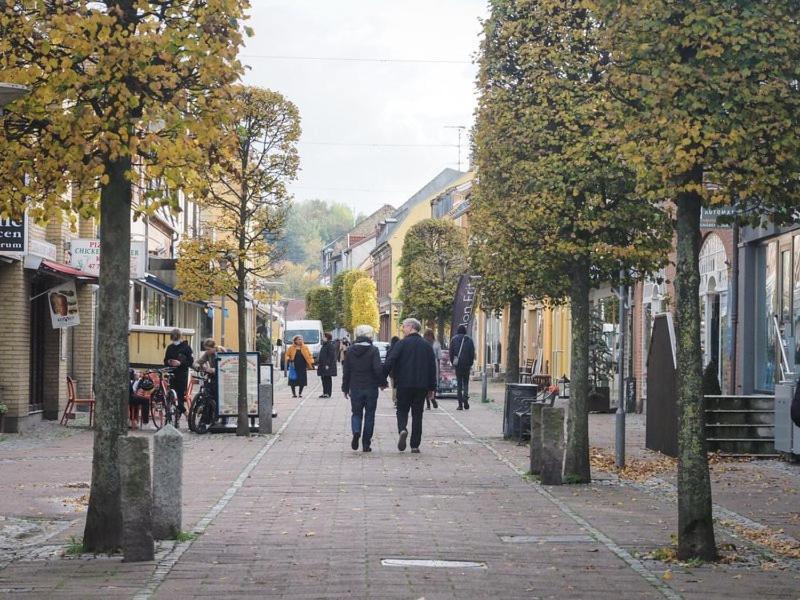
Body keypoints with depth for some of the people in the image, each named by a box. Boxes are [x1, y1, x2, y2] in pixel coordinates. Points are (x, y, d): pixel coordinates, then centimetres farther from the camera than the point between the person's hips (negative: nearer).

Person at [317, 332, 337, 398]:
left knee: (328, 379, -5)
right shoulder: (324, 345, 16)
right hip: (322, 365, 9)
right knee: (324, 380, 11)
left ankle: (328, 393, -3)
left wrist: (328, 364, -22)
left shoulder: (330, 345, -12)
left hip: (327, 366, -9)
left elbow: (331, 356, -18)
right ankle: (325, 393, 16)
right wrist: (318, 363, 18)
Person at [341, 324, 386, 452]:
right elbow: (378, 369, -17)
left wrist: (345, 388, 12)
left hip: (355, 389, 2)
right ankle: (366, 444, 7)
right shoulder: (373, 350, -9)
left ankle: (356, 432, -16)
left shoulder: (351, 350, 1)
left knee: (356, 413, 13)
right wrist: (383, 382, -1)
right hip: (371, 388, -2)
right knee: (369, 415, 8)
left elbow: (346, 371, 4)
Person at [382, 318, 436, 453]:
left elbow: (389, 362, -12)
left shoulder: (402, 343, -5)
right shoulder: (427, 346, 8)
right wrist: (431, 387, 15)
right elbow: (432, 368, 10)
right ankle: (415, 445, 6)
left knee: (402, 410, 10)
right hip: (421, 385, 3)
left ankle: (402, 429, -20)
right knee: (417, 414, 8)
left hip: (404, 384, -3)